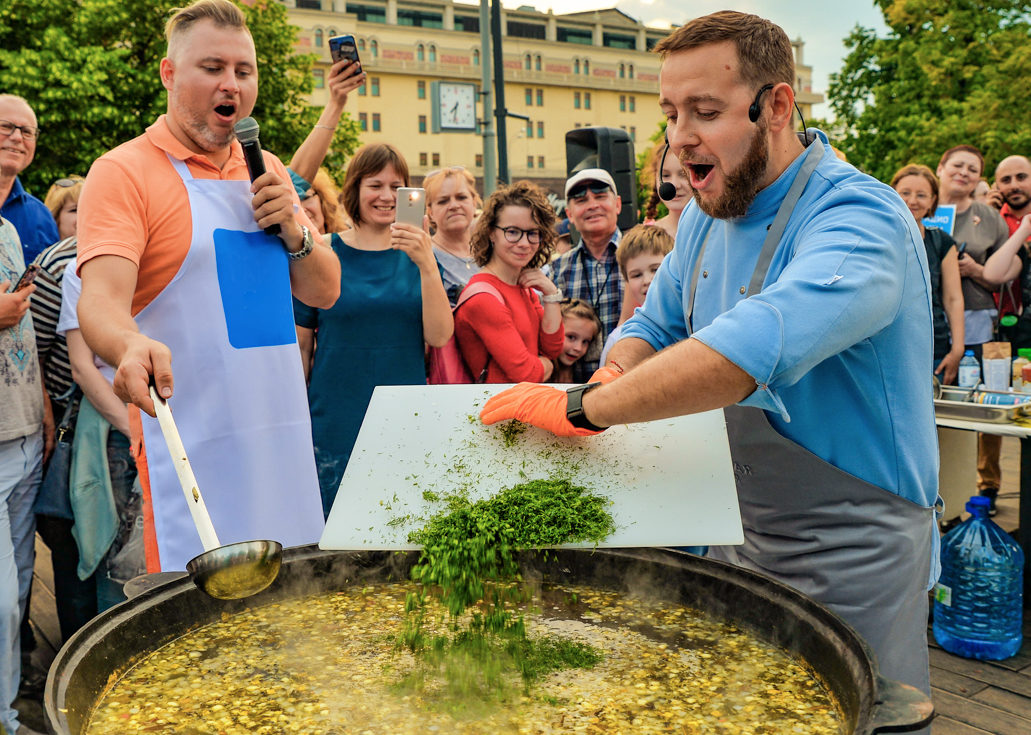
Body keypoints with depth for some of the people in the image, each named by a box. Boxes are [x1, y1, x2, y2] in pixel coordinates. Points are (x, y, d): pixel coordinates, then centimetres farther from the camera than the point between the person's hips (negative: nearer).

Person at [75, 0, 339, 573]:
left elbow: (324, 292, 14)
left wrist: (293, 230, -5)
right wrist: (131, 346, -41)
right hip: (191, 449, -6)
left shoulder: (268, 172, 14)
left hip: (285, 438, 6)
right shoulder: (124, 171, -5)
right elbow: (100, 300, -19)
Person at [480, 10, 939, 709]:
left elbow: (758, 345, -41)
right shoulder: (707, 216, 3)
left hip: (849, 561, -7)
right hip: (735, 540, 8)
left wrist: (584, 405, -36)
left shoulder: (858, 219, -24)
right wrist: (614, 375, -10)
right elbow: (655, 326, 14)